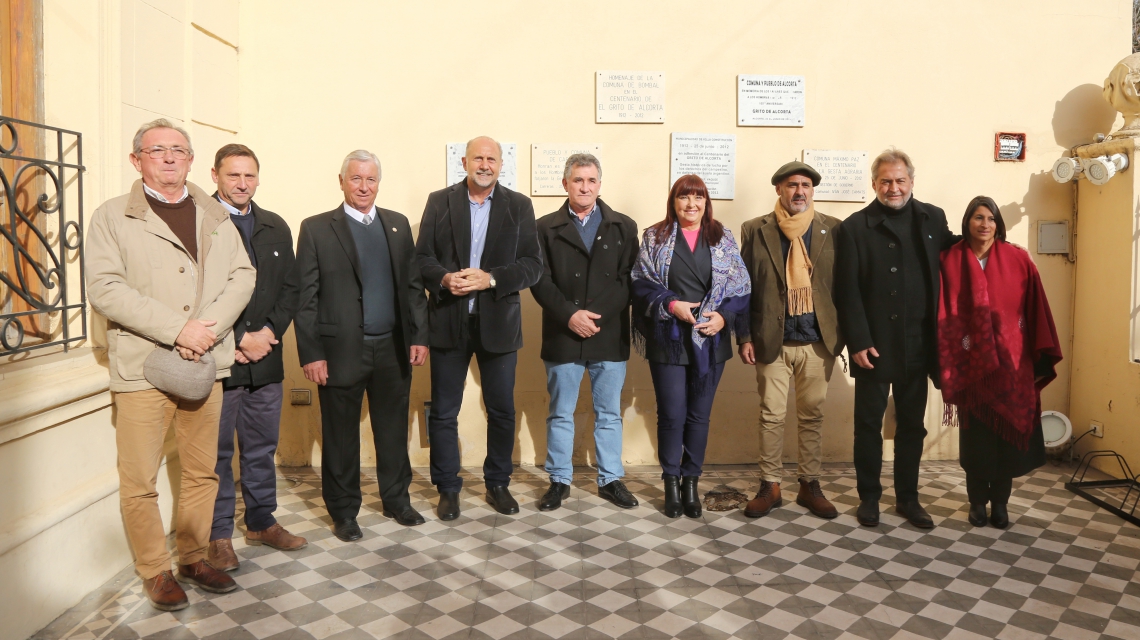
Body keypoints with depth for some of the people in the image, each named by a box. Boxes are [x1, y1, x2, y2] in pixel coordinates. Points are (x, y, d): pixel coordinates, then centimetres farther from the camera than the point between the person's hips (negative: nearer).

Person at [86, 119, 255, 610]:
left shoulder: (215, 217, 13)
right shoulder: (112, 217, 2)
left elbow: (242, 274, 5)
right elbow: (105, 289, -9)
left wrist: (210, 326, -12)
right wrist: (179, 328, -17)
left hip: (205, 362, 4)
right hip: (141, 366, -3)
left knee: (202, 472, 11)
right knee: (139, 481, 2)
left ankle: (193, 560, 27)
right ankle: (155, 571, 19)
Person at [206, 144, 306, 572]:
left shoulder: (276, 228, 12)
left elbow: (290, 288, 11)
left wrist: (269, 331, -4)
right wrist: (238, 340, -12)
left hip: (266, 358, 5)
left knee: (262, 448, 14)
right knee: (217, 452, 5)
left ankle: (262, 522, 29)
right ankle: (219, 535, 18)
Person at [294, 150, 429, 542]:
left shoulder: (398, 225, 10)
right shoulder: (316, 229, -1)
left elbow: (413, 285, 9)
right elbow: (306, 296, -4)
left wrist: (419, 336, 2)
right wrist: (310, 353, -9)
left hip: (392, 348, 3)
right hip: (341, 350, -3)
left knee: (393, 430, 13)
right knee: (341, 436, 8)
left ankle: (396, 500, 30)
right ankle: (343, 512, 24)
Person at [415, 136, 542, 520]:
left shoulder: (519, 206, 3)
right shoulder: (439, 202, 4)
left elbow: (533, 264, -3)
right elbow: (422, 257, 2)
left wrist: (491, 279, -17)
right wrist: (444, 278, -18)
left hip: (498, 323, 0)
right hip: (448, 323, 0)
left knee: (502, 411, 10)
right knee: (444, 412, 7)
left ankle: (498, 484, 29)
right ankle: (447, 488, 24)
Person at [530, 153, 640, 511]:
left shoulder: (624, 227, 6)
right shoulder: (546, 227, 5)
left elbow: (629, 279, -1)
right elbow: (540, 281, -2)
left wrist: (597, 316, -12)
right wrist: (569, 315, -14)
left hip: (610, 336, 1)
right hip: (562, 337, 0)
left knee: (609, 414, 10)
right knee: (560, 414, 9)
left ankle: (610, 479, 23)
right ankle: (559, 481, 22)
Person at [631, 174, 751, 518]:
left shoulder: (723, 238, 8)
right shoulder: (655, 237, 4)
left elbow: (740, 286, 5)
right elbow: (641, 282, -2)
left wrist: (724, 315, -11)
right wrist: (671, 305, -15)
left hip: (710, 339, 2)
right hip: (668, 338, -1)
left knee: (699, 414, 8)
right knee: (672, 413, 1)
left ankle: (691, 481, 23)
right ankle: (671, 482, 19)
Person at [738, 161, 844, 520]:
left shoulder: (834, 230, 4)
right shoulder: (755, 231, 3)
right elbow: (743, 287, 2)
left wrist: (844, 333, -1)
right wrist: (744, 337, -2)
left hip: (818, 342, 1)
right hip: (772, 341, -1)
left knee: (812, 415, 9)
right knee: (771, 415, 5)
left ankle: (810, 486, 22)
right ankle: (770, 487, 17)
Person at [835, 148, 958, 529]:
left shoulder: (933, 219, 7)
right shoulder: (855, 227, -3)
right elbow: (847, 291, -7)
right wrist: (858, 341, -12)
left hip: (917, 344, 3)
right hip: (873, 344, -3)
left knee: (912, 425, 12)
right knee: (869, 424, 7)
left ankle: (908, 498, 25)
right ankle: (869, 497, 21)